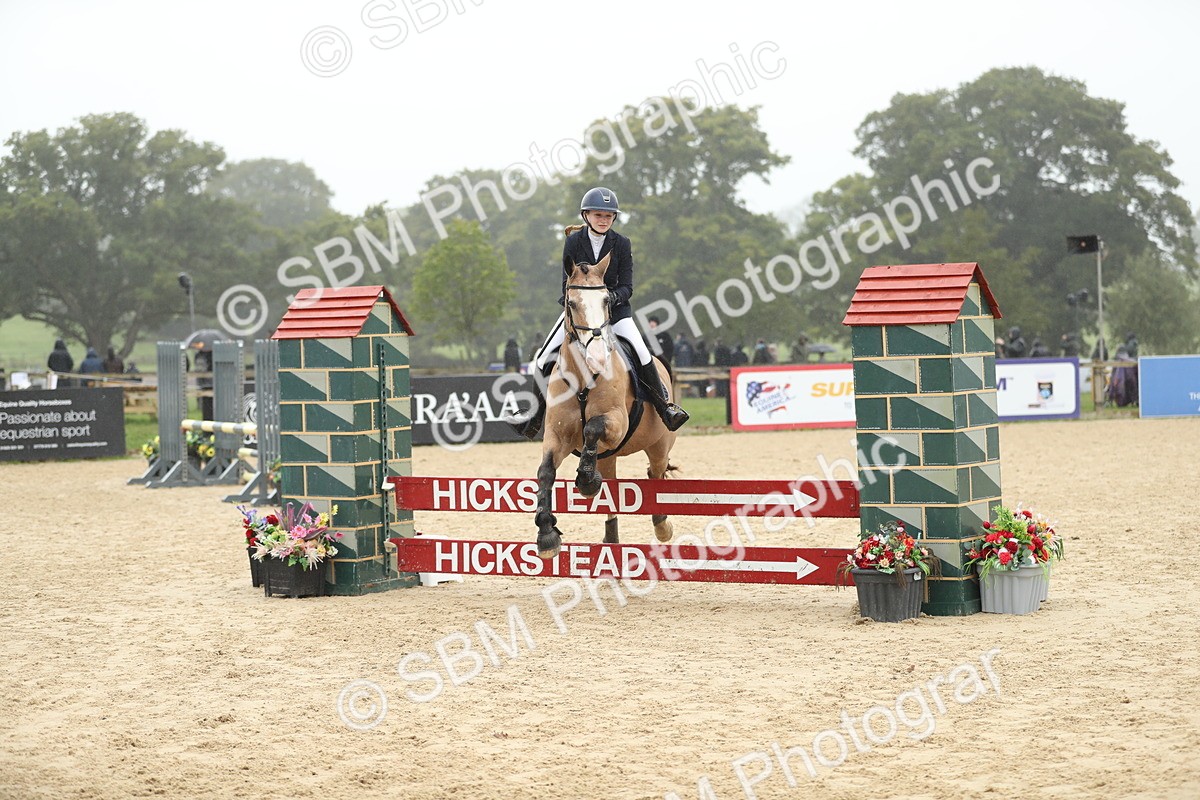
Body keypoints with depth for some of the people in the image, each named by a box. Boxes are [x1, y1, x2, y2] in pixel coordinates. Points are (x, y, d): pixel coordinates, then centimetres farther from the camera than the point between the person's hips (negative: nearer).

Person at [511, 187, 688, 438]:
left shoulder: (622, 244, -6)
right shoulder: (573, 241, -5)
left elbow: (626, 287, -7)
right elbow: (567, 284, -5)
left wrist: (612, 297, -29)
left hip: (615, 308, -1)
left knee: (642, 353, -22)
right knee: (544, 359, -9)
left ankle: (665, 406, -9)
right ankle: (536, 415, 8)